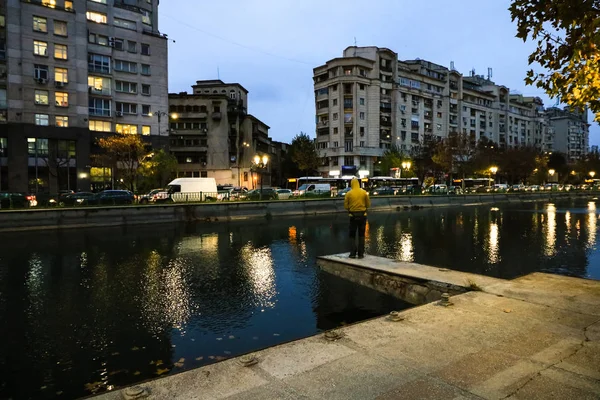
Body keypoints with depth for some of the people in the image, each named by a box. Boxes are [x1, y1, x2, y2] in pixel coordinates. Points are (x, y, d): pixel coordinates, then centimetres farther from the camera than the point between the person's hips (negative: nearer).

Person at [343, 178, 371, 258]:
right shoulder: (364, 192, -3)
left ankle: (353, 253, 5)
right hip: (362, 215, 1)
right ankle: (361, 253, 12)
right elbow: (368, 204, 1)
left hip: (353, 216, -1)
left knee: (352, 235, 11)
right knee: (361, 235, 11)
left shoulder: (348, 194, -6)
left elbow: (346, 206, -3)